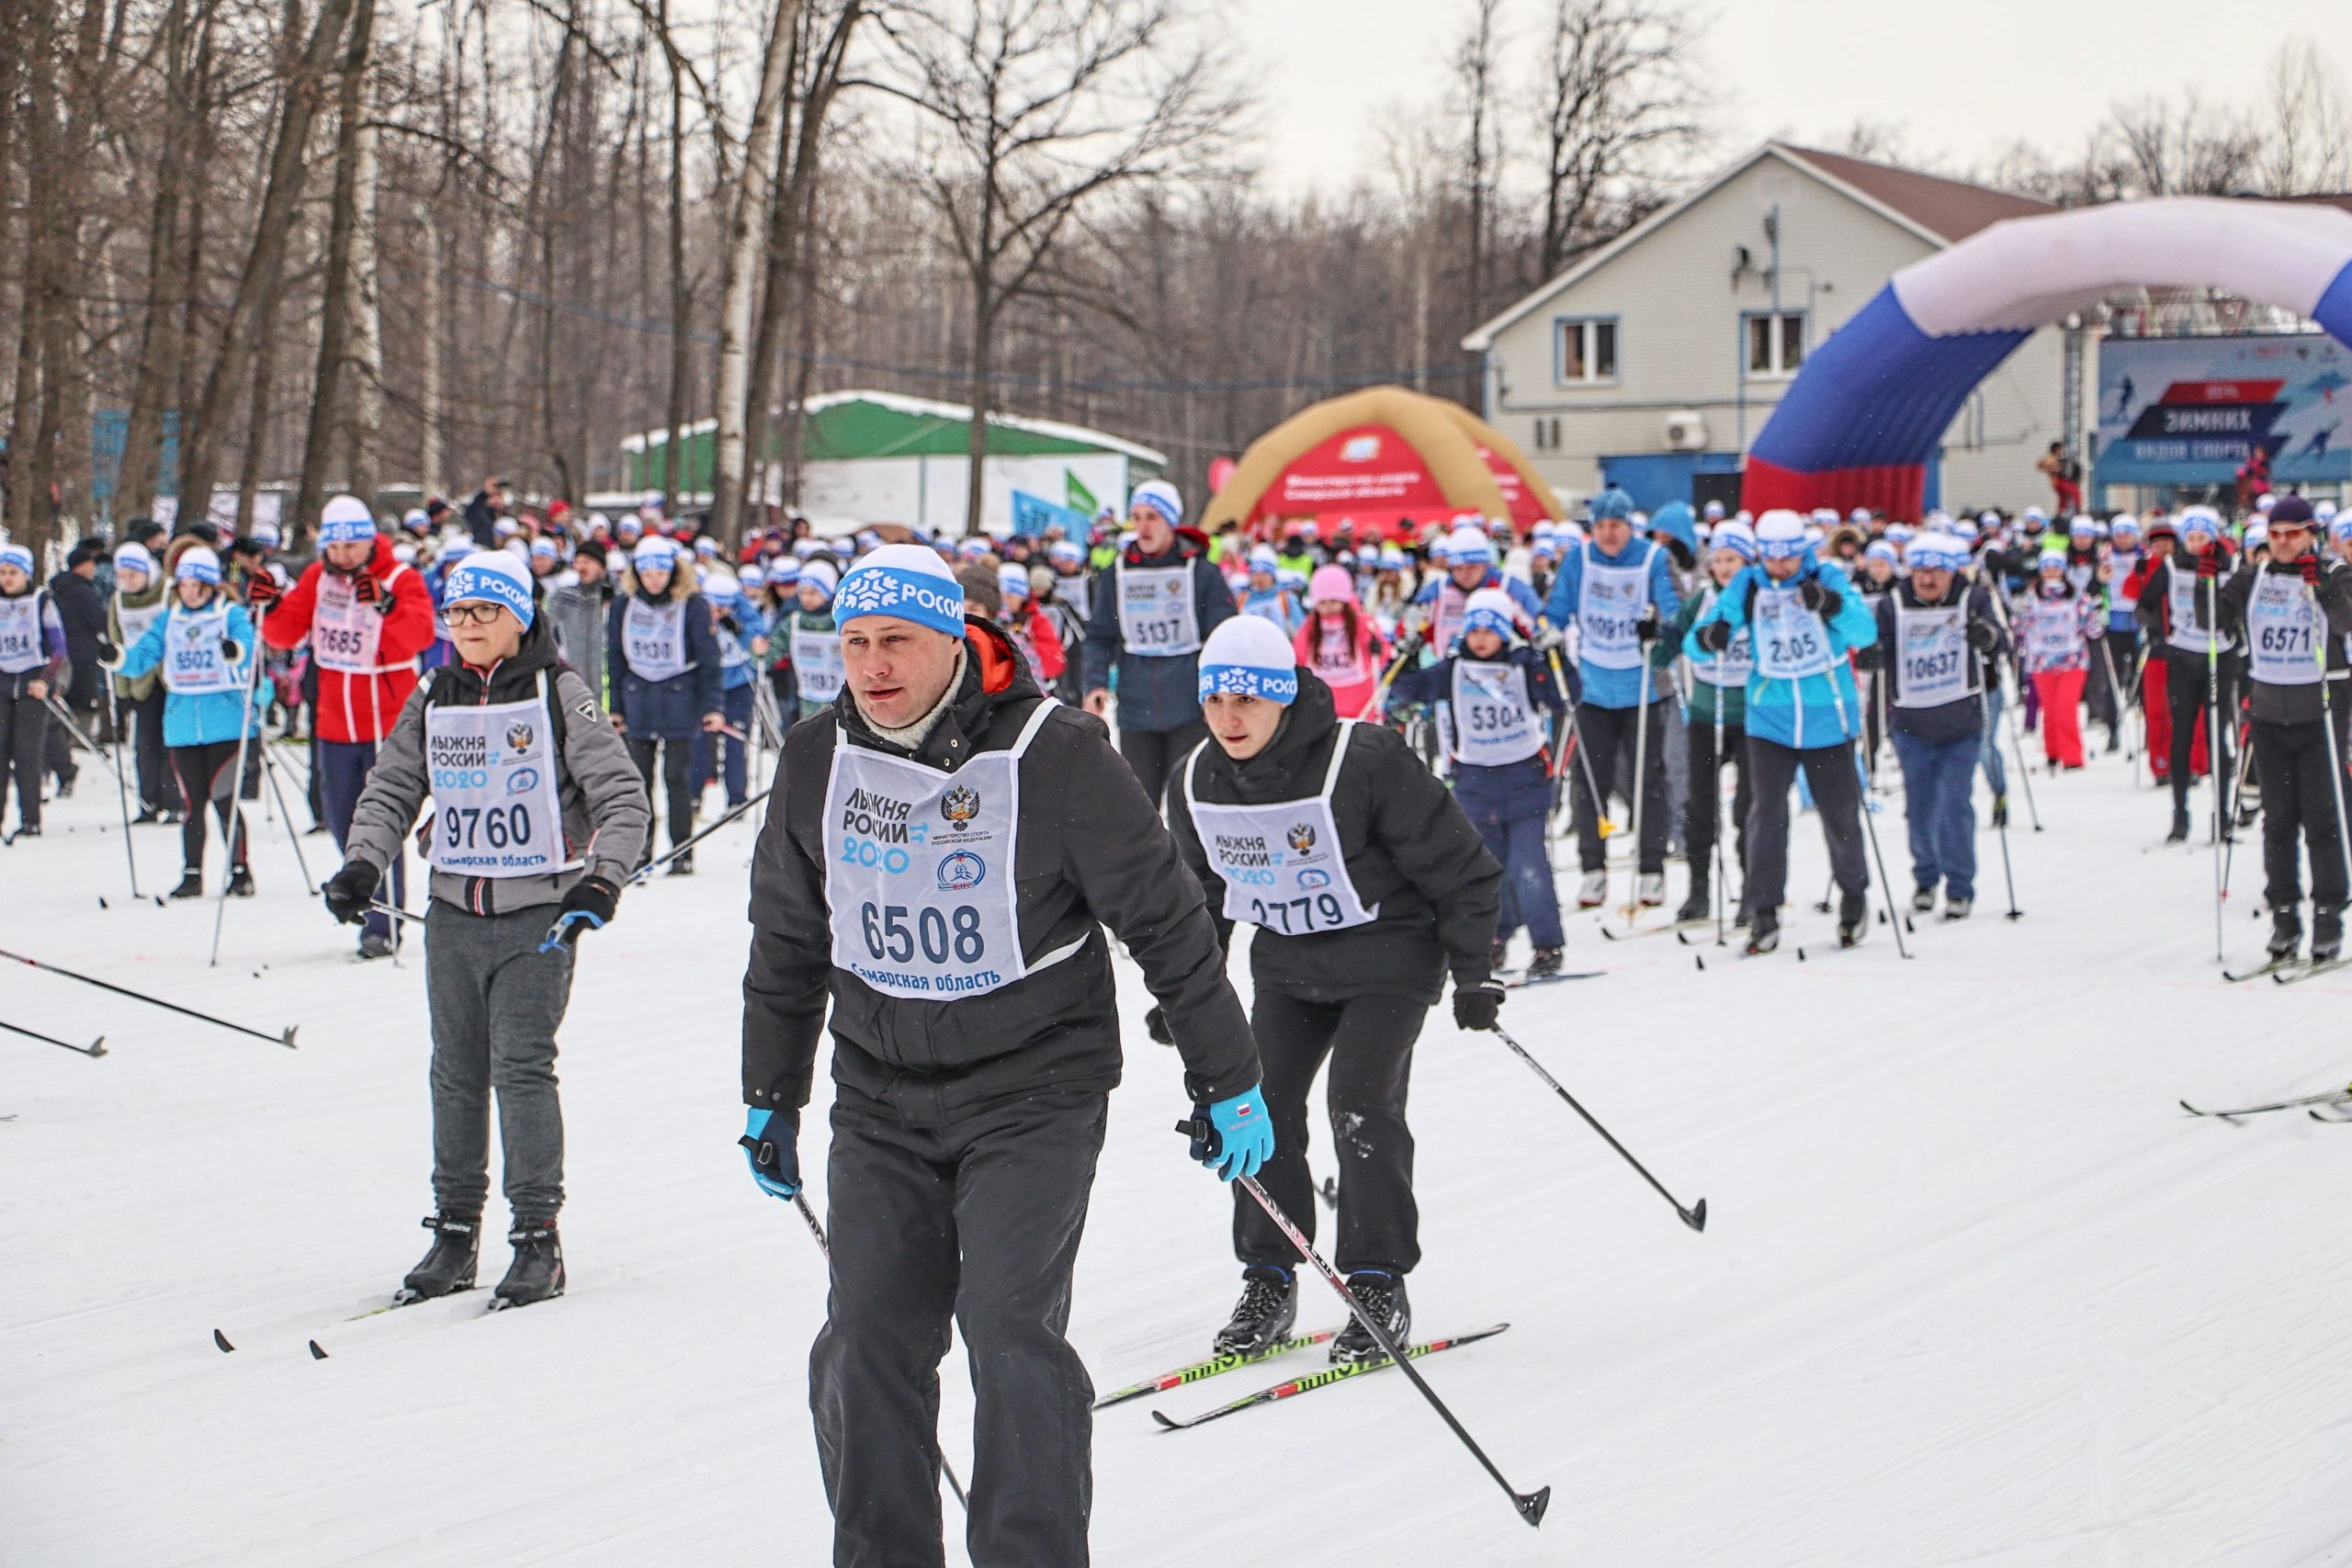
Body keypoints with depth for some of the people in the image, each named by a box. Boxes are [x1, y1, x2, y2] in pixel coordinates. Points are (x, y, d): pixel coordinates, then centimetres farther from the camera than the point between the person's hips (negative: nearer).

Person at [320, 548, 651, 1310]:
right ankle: (455, 1232, 15)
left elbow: (622, 796, -8)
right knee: (456, 1072, 7)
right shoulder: (433, 702, 10)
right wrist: (362, 863, -5)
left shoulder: (558, 693, -5)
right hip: (454, 912, 5)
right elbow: (391, 789, 12)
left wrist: (603, 877, -23)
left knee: (522, 1067, -10)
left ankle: (538, 1238, -4)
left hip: (538, 914, -5)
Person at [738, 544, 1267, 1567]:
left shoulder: (1053, 755, -12)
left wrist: (1227, 1080, -1)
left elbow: (1165, 917, -4)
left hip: (1035, 1094, -4)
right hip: (881, 1100, 4)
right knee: (865, 1349, -1)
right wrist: (770, 1096, 22)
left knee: (1011, 1336, -15)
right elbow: (786, 943, 17)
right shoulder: (817, 762, 2)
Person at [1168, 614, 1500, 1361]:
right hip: (1286, 965, 5)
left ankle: (1379, 1286, -5)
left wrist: (1473, 973, -11)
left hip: (1388, 956, -5)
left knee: (1362, 1102, -16)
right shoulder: (1198, 782, -6)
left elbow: (1457, 868, -14)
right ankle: (1268, 1282, 8)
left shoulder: (1365, 760, -23)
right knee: (1260, 1103, -5)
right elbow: (1202, 893, 14)